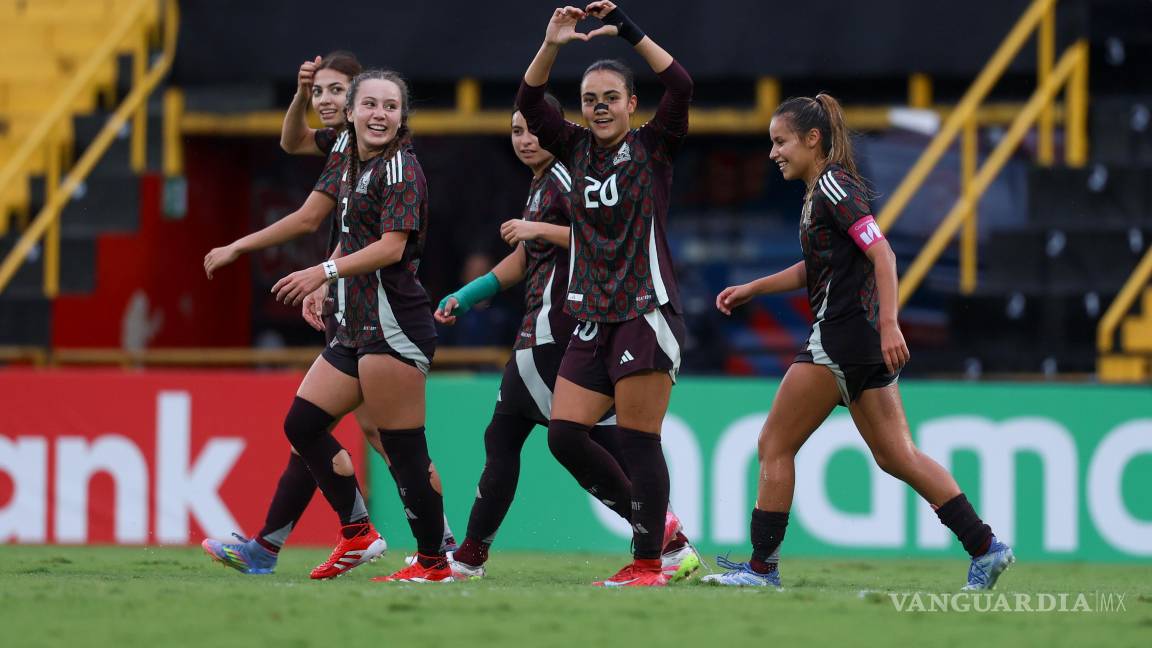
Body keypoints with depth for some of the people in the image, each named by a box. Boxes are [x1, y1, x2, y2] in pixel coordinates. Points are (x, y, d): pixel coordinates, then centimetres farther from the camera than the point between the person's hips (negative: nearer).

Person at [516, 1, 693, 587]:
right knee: (564, 433, -2)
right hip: (593, 317, 6)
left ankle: (648, 563, -5)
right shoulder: (575, 149, 11)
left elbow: (681, 87, -14)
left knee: (637, 440, -10)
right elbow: (529, 104, -1)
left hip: (647, 311, -6)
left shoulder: (653, 147, 0)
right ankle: (653, 521, 13)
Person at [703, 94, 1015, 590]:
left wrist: (888, 323, -28)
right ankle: (986, 548, 3)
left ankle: (762, 566, 3)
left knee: (774, 446, -1)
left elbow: (881, 252, -20)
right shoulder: (821, 190, 18)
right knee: (897, 456, 8)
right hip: (865, 343, 10)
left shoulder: (833, 186, -11)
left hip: (840, 335, -10)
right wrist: (751, 289, 25)